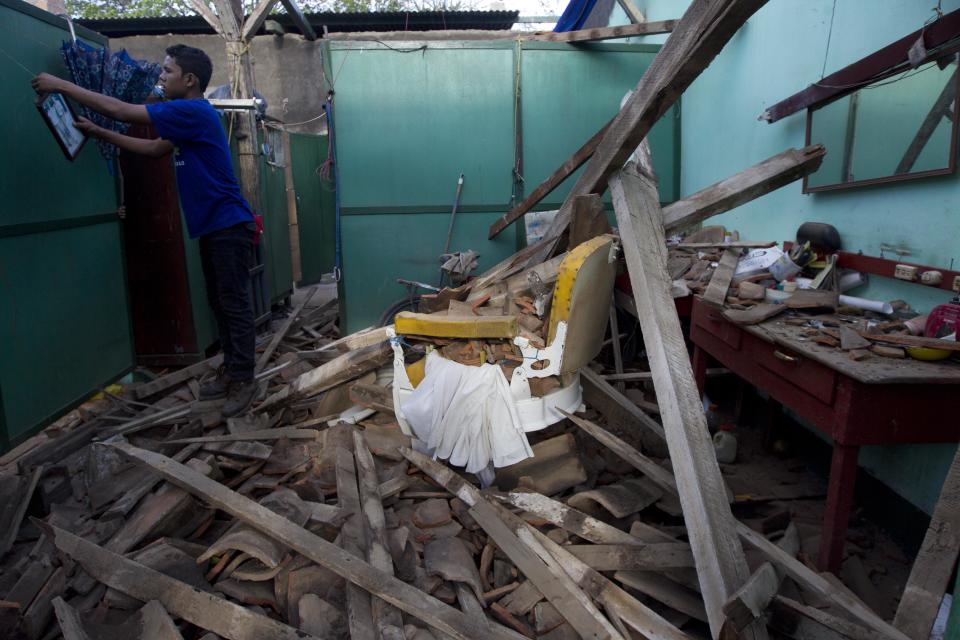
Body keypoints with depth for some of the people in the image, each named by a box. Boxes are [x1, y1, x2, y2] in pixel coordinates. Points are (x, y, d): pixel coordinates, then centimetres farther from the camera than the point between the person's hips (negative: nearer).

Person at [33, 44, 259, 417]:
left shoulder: (193, 112, -14)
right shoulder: (186, 117, 17)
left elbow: (121, 111, -13)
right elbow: (154, 149, 25)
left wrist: (61, 85, -3)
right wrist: (98, 133, 20)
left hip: (229, 226, -10)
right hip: (212, 227, 10)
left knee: (235, 306, -5)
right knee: (220, 304, 13)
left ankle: (244, 381, 2)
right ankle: (230, 373, 21)